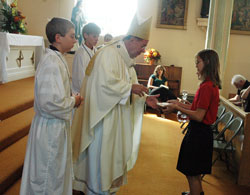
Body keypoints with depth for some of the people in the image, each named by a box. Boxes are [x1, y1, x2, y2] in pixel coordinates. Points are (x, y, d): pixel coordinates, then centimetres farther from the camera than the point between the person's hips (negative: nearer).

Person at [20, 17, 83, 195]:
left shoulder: (56, 58, 6)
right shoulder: (52, 63, -24)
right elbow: (50, 102, -30)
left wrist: (72, 98, 3)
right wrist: (73, 102, -14)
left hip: (57, 126, 9)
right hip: (51, 128, -9)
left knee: (58, 170, 25)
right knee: (49, 176, 10)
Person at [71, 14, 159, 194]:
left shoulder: (127, 60, 15)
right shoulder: (109, 53, -15)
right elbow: (106, 83, -27)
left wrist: (144, 98, 3)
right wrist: (131, 87, -16)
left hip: (117, 120, 10)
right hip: (103, 118, -9)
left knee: (115, 155, 16)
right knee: (101, 156, 2)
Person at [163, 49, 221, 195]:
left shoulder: (207, 87, -23)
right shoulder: (212, 85, 8)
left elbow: (199, 116, -23)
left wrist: (177, 108, -15)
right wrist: (181, 104, 8)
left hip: (198, 133, -10)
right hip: (201, 131, 10)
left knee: (192, 173, 4)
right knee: (193, 171, 26)